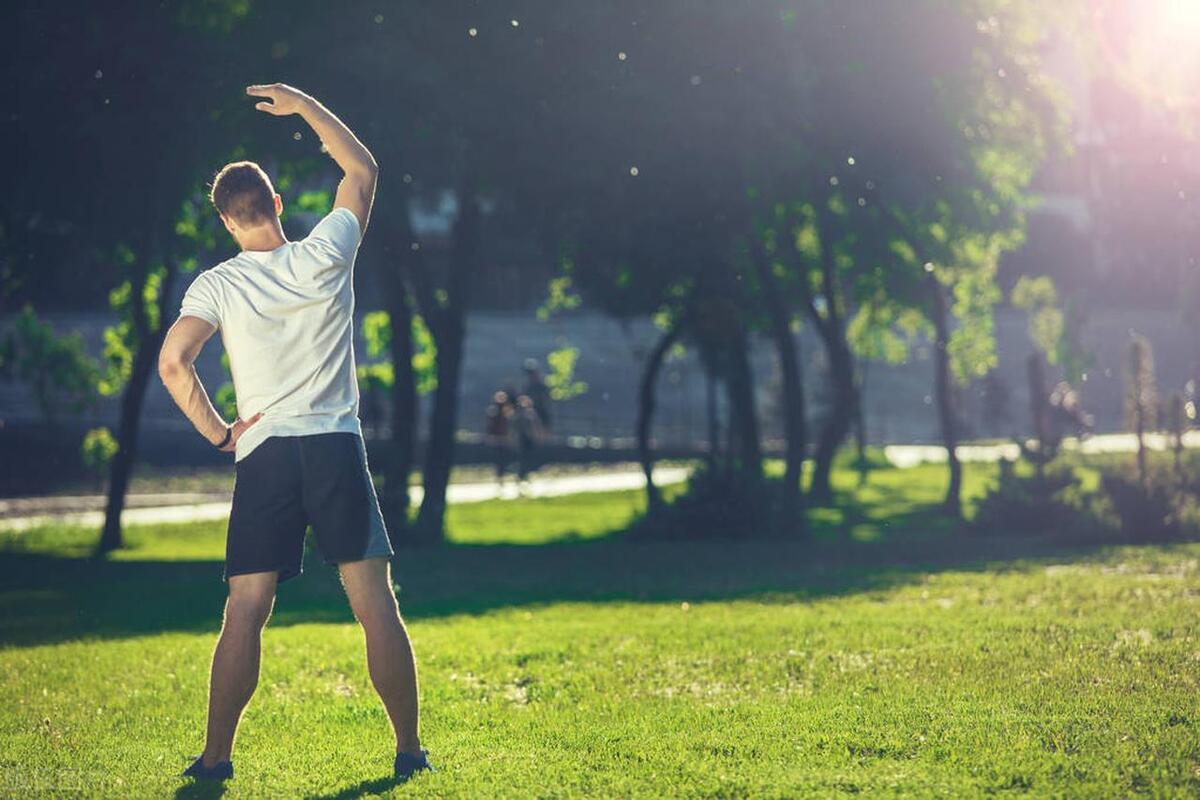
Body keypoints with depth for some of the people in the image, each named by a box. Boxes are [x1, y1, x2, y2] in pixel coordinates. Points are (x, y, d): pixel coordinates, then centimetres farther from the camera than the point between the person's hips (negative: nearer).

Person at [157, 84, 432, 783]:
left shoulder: (218, 284, 0)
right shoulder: (326, 255, 1)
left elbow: (174, 362, -12)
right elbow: (363, 167, 16)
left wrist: (217, 433, 1)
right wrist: (302, 105, 23)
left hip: (263, 455, 0)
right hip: (338, 447, 0)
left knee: (246, 613, 3)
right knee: (377, 605, 2)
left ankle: (217, 756, 4)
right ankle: (410, 748, 5)